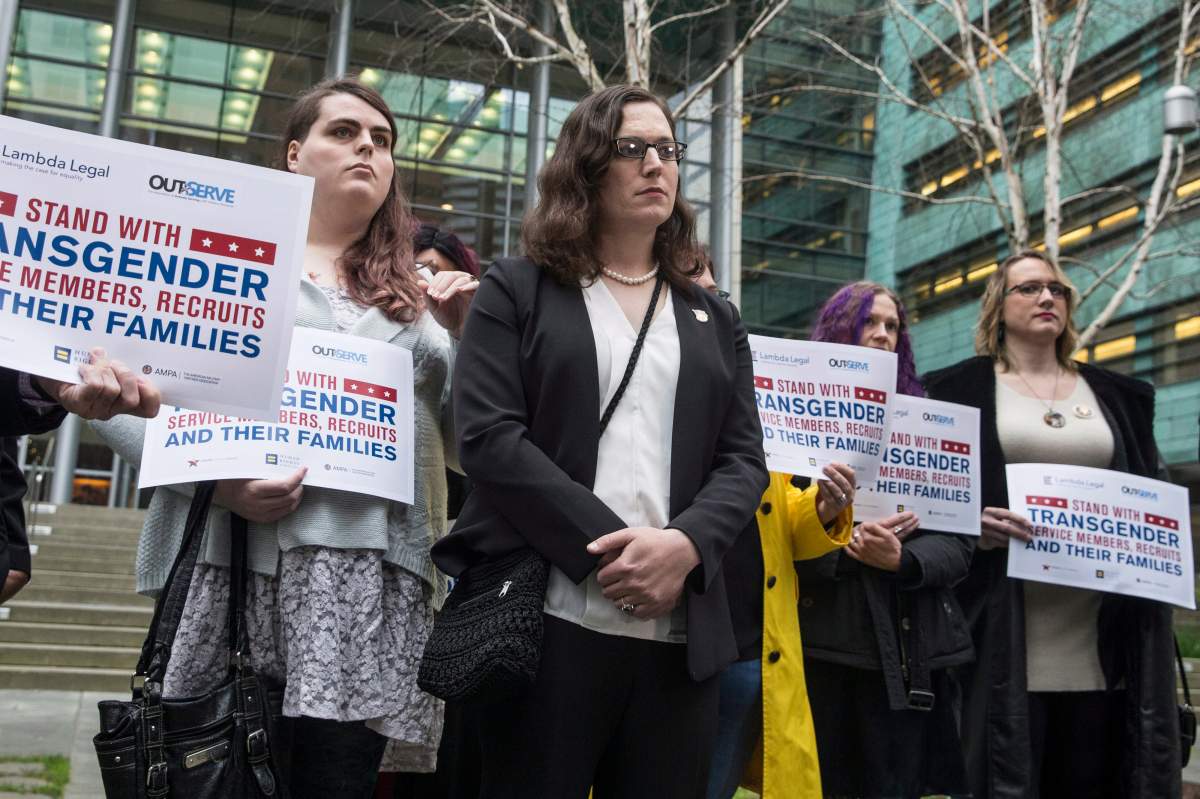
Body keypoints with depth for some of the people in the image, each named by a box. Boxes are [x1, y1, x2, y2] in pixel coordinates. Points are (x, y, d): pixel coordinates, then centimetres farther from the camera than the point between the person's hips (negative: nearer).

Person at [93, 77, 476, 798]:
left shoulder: (417, 298, 18)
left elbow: (463, 447, 18)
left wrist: (464, 338, 3)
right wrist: (218, 478, -13)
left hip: (375, 576, 2)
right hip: (241, 558, -2)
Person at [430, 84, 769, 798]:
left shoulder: (715, 319, 18)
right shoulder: (517, 290, 7)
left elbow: (745, 459, 9)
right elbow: (490, 437, -6)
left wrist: (684, 545, -11)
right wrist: (608, 550, -14)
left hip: (681, 632, 4)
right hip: (548, 618, -3)